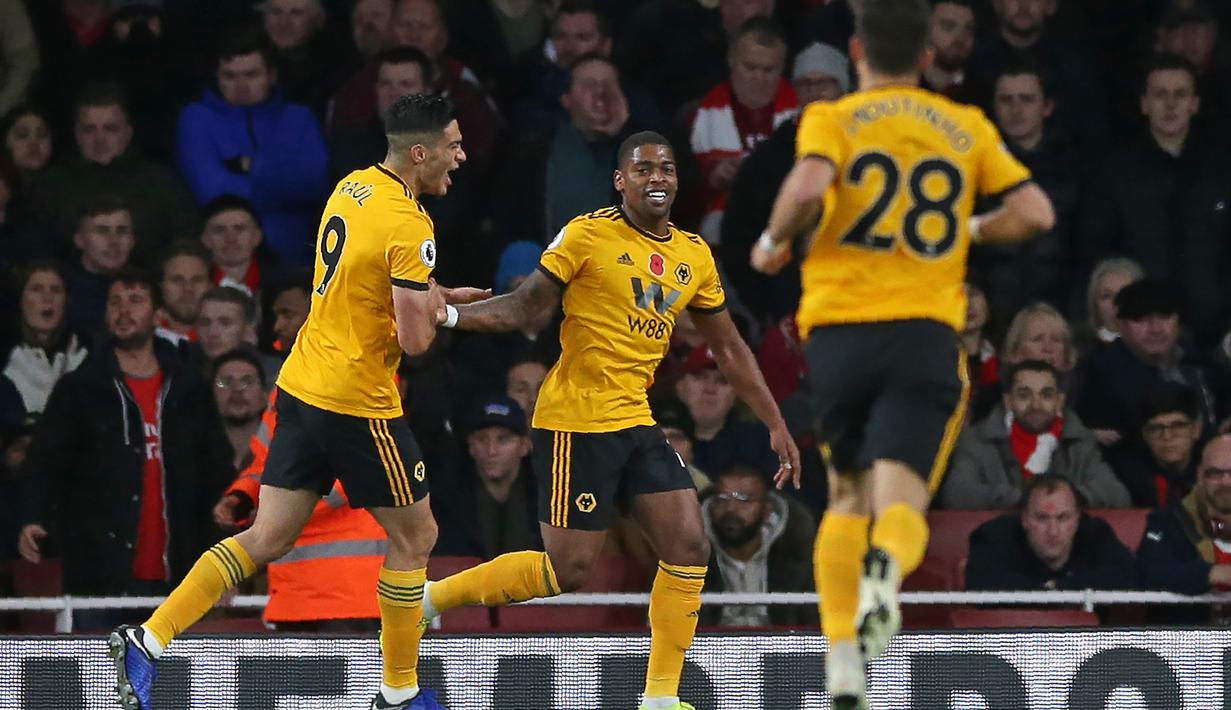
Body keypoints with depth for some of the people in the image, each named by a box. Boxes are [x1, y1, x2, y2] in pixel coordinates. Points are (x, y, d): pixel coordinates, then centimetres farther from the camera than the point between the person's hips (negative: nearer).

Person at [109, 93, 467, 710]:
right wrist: (434, 308, 2)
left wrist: (431, 299, 16)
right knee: (414, 537, 9)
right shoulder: (408, 226, -18)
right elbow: (415, 339, -20)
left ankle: (147, 641, 0)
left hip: (301, 385, 8)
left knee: (267, 539, 9)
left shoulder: (353, 186, 8)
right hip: (358, 404, -8)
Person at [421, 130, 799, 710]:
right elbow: (525, 305, -6)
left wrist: (776, 425, 15)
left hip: (636, 423, 6)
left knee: (689, 547, -3)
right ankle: (429, 597, 9)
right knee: (568, 569, -7)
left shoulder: (694, 256, 8)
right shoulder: (588, 235, -9)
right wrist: (450, 314, -21)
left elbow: (729, 348, 16)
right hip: (576, 421, -6)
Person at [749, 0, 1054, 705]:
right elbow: (1036, 212, 6)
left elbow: (807, 189, -16)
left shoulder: (833, 119, 3)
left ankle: (844, 652, 4)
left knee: (849, 495, 18)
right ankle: (886, 566, -44)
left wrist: (775, 240, 3)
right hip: (927, 332, 0)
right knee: (901, 501, -7)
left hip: (839, 329, 0)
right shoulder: (968, 128, 12)